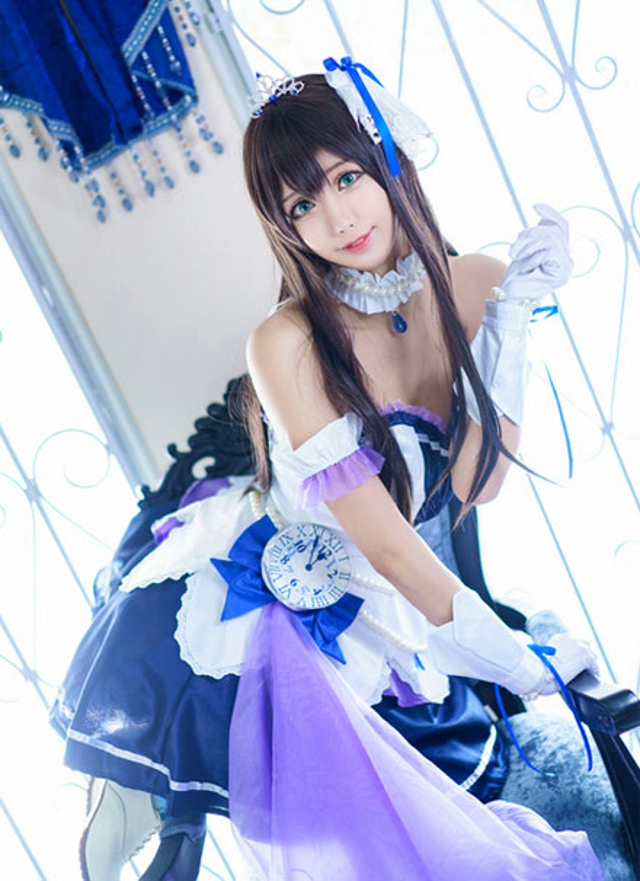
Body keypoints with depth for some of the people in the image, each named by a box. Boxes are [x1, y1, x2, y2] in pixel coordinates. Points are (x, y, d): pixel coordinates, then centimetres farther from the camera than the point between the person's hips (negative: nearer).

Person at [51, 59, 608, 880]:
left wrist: (510, 313, -18)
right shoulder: (289, 343, -24)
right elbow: (387, 546, -22)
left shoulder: (470, 287, -7)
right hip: (232, 610, -6)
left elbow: (478, 483, -14)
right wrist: (526, 667, -14)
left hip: (362, 621, 6)